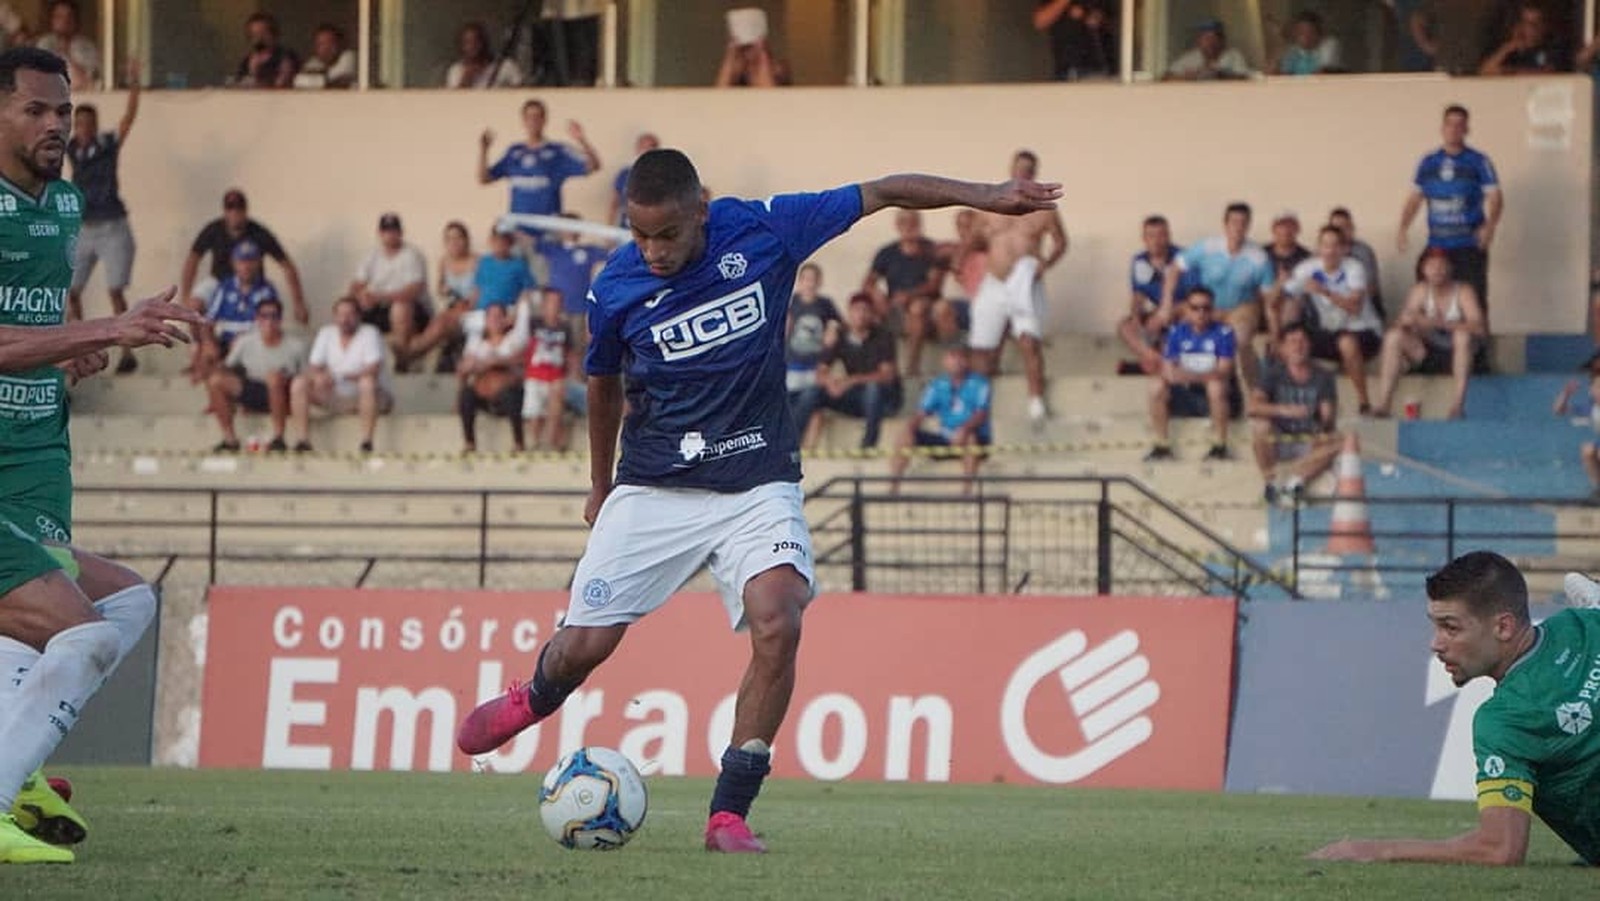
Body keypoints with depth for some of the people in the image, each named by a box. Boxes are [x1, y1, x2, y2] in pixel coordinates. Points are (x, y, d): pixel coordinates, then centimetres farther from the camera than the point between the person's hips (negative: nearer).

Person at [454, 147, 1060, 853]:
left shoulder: (762, 232, -10)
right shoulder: (616, 287, -7)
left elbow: (882, 194, 0)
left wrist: (984, 196, -4)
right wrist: (600, 485, 24)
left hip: (758, 483, -1)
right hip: (654, 488, 1)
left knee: (777, 626, -24)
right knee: (584, 645, -3)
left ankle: (729, 812, -14)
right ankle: (535, 696, 36)